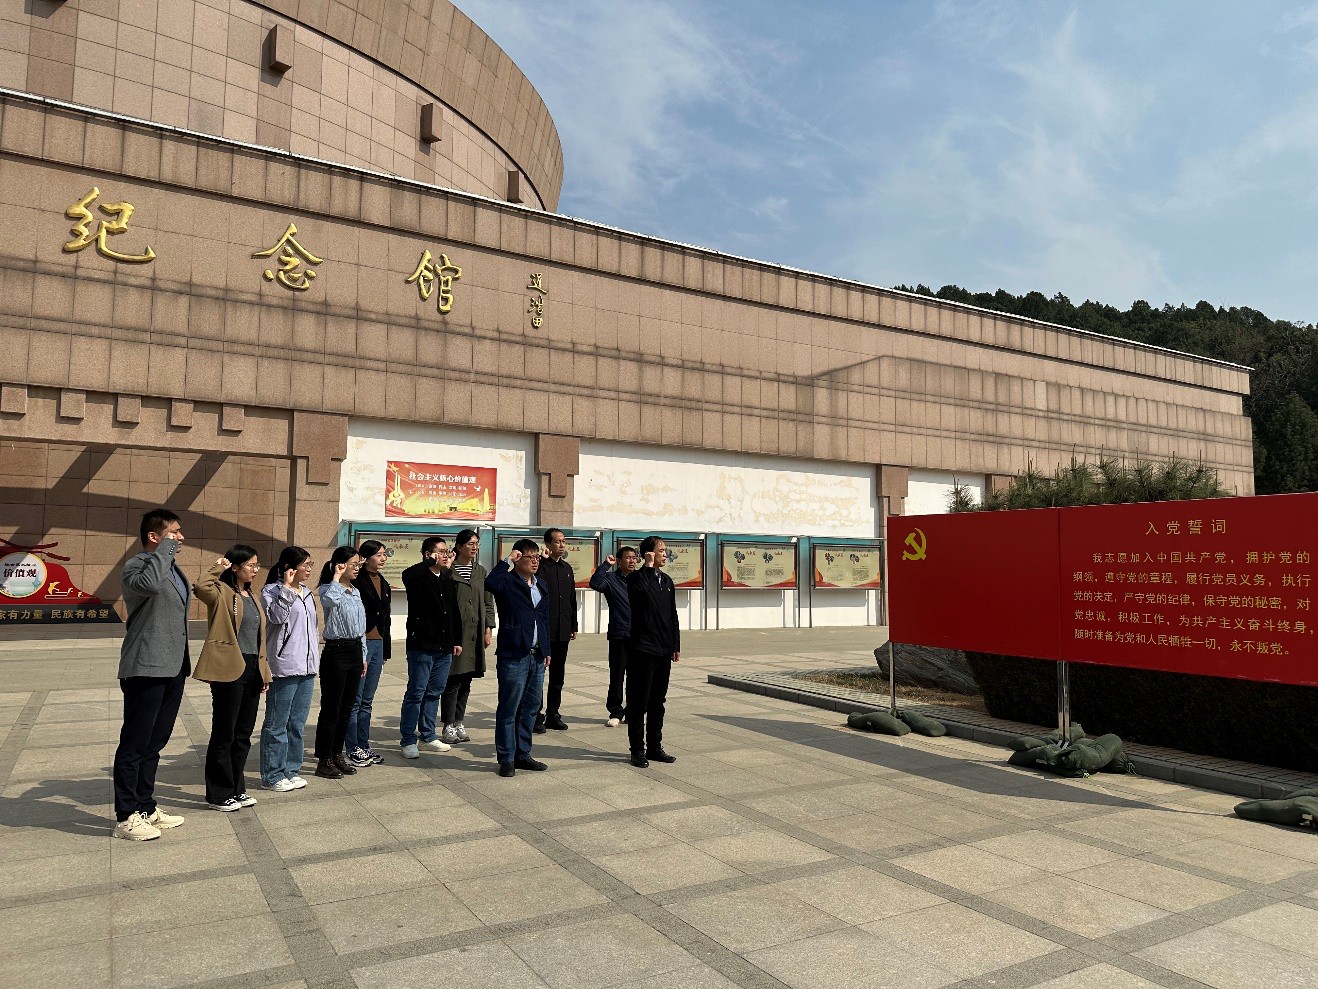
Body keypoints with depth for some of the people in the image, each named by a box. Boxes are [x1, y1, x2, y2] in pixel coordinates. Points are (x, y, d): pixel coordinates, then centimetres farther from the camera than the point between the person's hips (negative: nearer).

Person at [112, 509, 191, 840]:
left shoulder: (174, 569, 17)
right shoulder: (136, 566, -10)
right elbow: (148, 584, -37)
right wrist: (164, 550, -22)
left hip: (172, 669, 9)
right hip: (145, 670, -9)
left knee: (154, 744, 16)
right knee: (134, 745, -1)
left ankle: (146, 808, 25)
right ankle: (126, 817, 7)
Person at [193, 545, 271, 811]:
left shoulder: (252, 597, 17)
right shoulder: (221, 592, -7)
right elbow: (200, 588, -33)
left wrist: (264, 671, 18)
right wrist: (218, 568, -16)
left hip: (252, 670, 8)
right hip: (229, 670, -8)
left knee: (243, 734, 14)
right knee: (224, 734, 2)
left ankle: (237, 789, 25)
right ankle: (219, 794, 13)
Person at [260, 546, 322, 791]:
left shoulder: (308, 594, 16)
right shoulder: (272, 591, -6)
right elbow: (276, 616, -24)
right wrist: (287, 588, -21)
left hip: (306, 667, 7)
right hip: (283, 667, -7)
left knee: (298, 723, 13)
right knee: (277, 724, 0)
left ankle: (291, 770, 23)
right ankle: (272, 775, 10)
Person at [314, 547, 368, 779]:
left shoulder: (356, 592, 14)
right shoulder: (328, 589, -9)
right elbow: (330, 600, -37)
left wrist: (363, 656, 18)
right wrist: (336, 578, -21)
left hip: (355, 650, 8)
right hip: (336, 651, -8)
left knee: (346, 707, 13)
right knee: (331, 708, -1)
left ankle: (338, 755, 23)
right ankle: (324, 761, 9)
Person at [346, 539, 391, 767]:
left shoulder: (383, 583, 14)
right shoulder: (357, 581, -10)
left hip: (377, 643, 8)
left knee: (367, 700, 13)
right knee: (355, 701, 1)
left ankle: (364, 745, 21)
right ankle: (353, 749, 8)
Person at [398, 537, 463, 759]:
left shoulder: (448, 580, 13)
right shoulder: (419, 578, -8)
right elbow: (408, 575, -35)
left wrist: (457, 641, 15)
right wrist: (430, 562, -21)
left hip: (444, 648, 7)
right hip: (422, 646, -7)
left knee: (434, 693, 14)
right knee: (416, 693, -2)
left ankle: (428, 735, 25)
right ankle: (409, 741, 6)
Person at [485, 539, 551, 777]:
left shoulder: (541, 585, 16)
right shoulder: (508, 582, -7)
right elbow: (490, 583, -31)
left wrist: (546, 650, 17)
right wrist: (507, 561, -21)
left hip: (536, 656, 7)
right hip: (513, 655, -7)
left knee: (531, 707, 13)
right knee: (508, 709, 0)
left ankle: (523, 754, 24)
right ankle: (506, 759, 10)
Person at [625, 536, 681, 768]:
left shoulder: (667, 581, 14)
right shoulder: (636, 577, -6)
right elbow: (641, 590, -31)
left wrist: (676, 645, 13)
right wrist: (648, 566, -19)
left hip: (664, 651, 7)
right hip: (643, 650, -7)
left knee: (658, 702, 13)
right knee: (639, 702, 0)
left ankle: (654, 747, 22)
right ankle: (638, 750, 8)